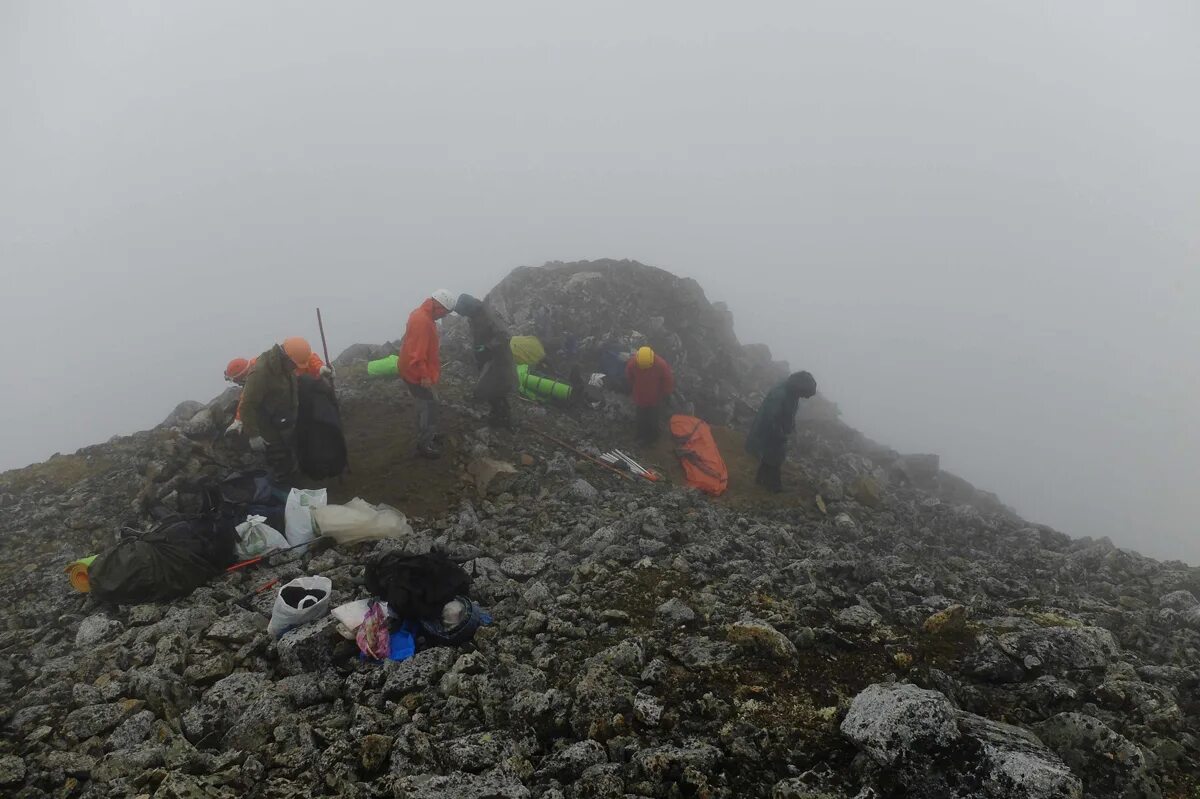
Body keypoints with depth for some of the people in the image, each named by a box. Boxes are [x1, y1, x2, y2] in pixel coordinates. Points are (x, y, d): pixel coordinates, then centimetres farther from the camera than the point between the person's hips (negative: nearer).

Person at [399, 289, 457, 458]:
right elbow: (417, 353, -30)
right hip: (416, 372, -10)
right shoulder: (422, 321, -27)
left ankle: (426, 435, 33)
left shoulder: (423, 315, 7)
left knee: (426, 403, 20)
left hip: (415, 369, 10)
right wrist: (424, 375, -25)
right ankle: (424, 444, 5)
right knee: (430, 404, -3)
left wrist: (435, 364, 24)